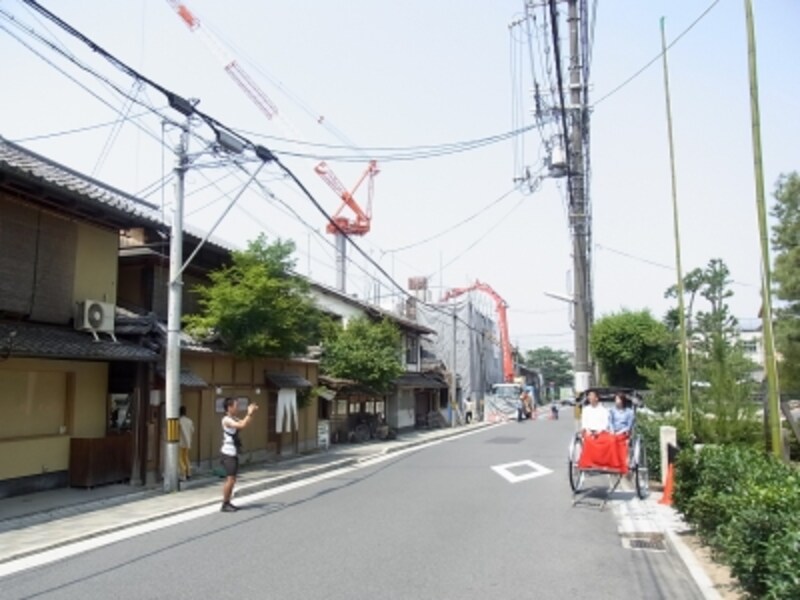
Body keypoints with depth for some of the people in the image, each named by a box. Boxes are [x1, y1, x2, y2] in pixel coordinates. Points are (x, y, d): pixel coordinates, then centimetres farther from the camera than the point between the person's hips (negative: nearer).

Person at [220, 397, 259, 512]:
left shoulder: (233, 419, 10)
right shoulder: (226, 420, -18)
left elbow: (245, 423, 17)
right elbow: (242, 425, -30)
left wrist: (251, 413, 5)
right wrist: (249, 413, -24)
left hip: (233, 453, 9)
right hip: (228, 454, -9)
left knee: (232, 479, 12)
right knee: (230, 479, -8)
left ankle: (228, 503, 20)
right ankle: (224, 505, -1)